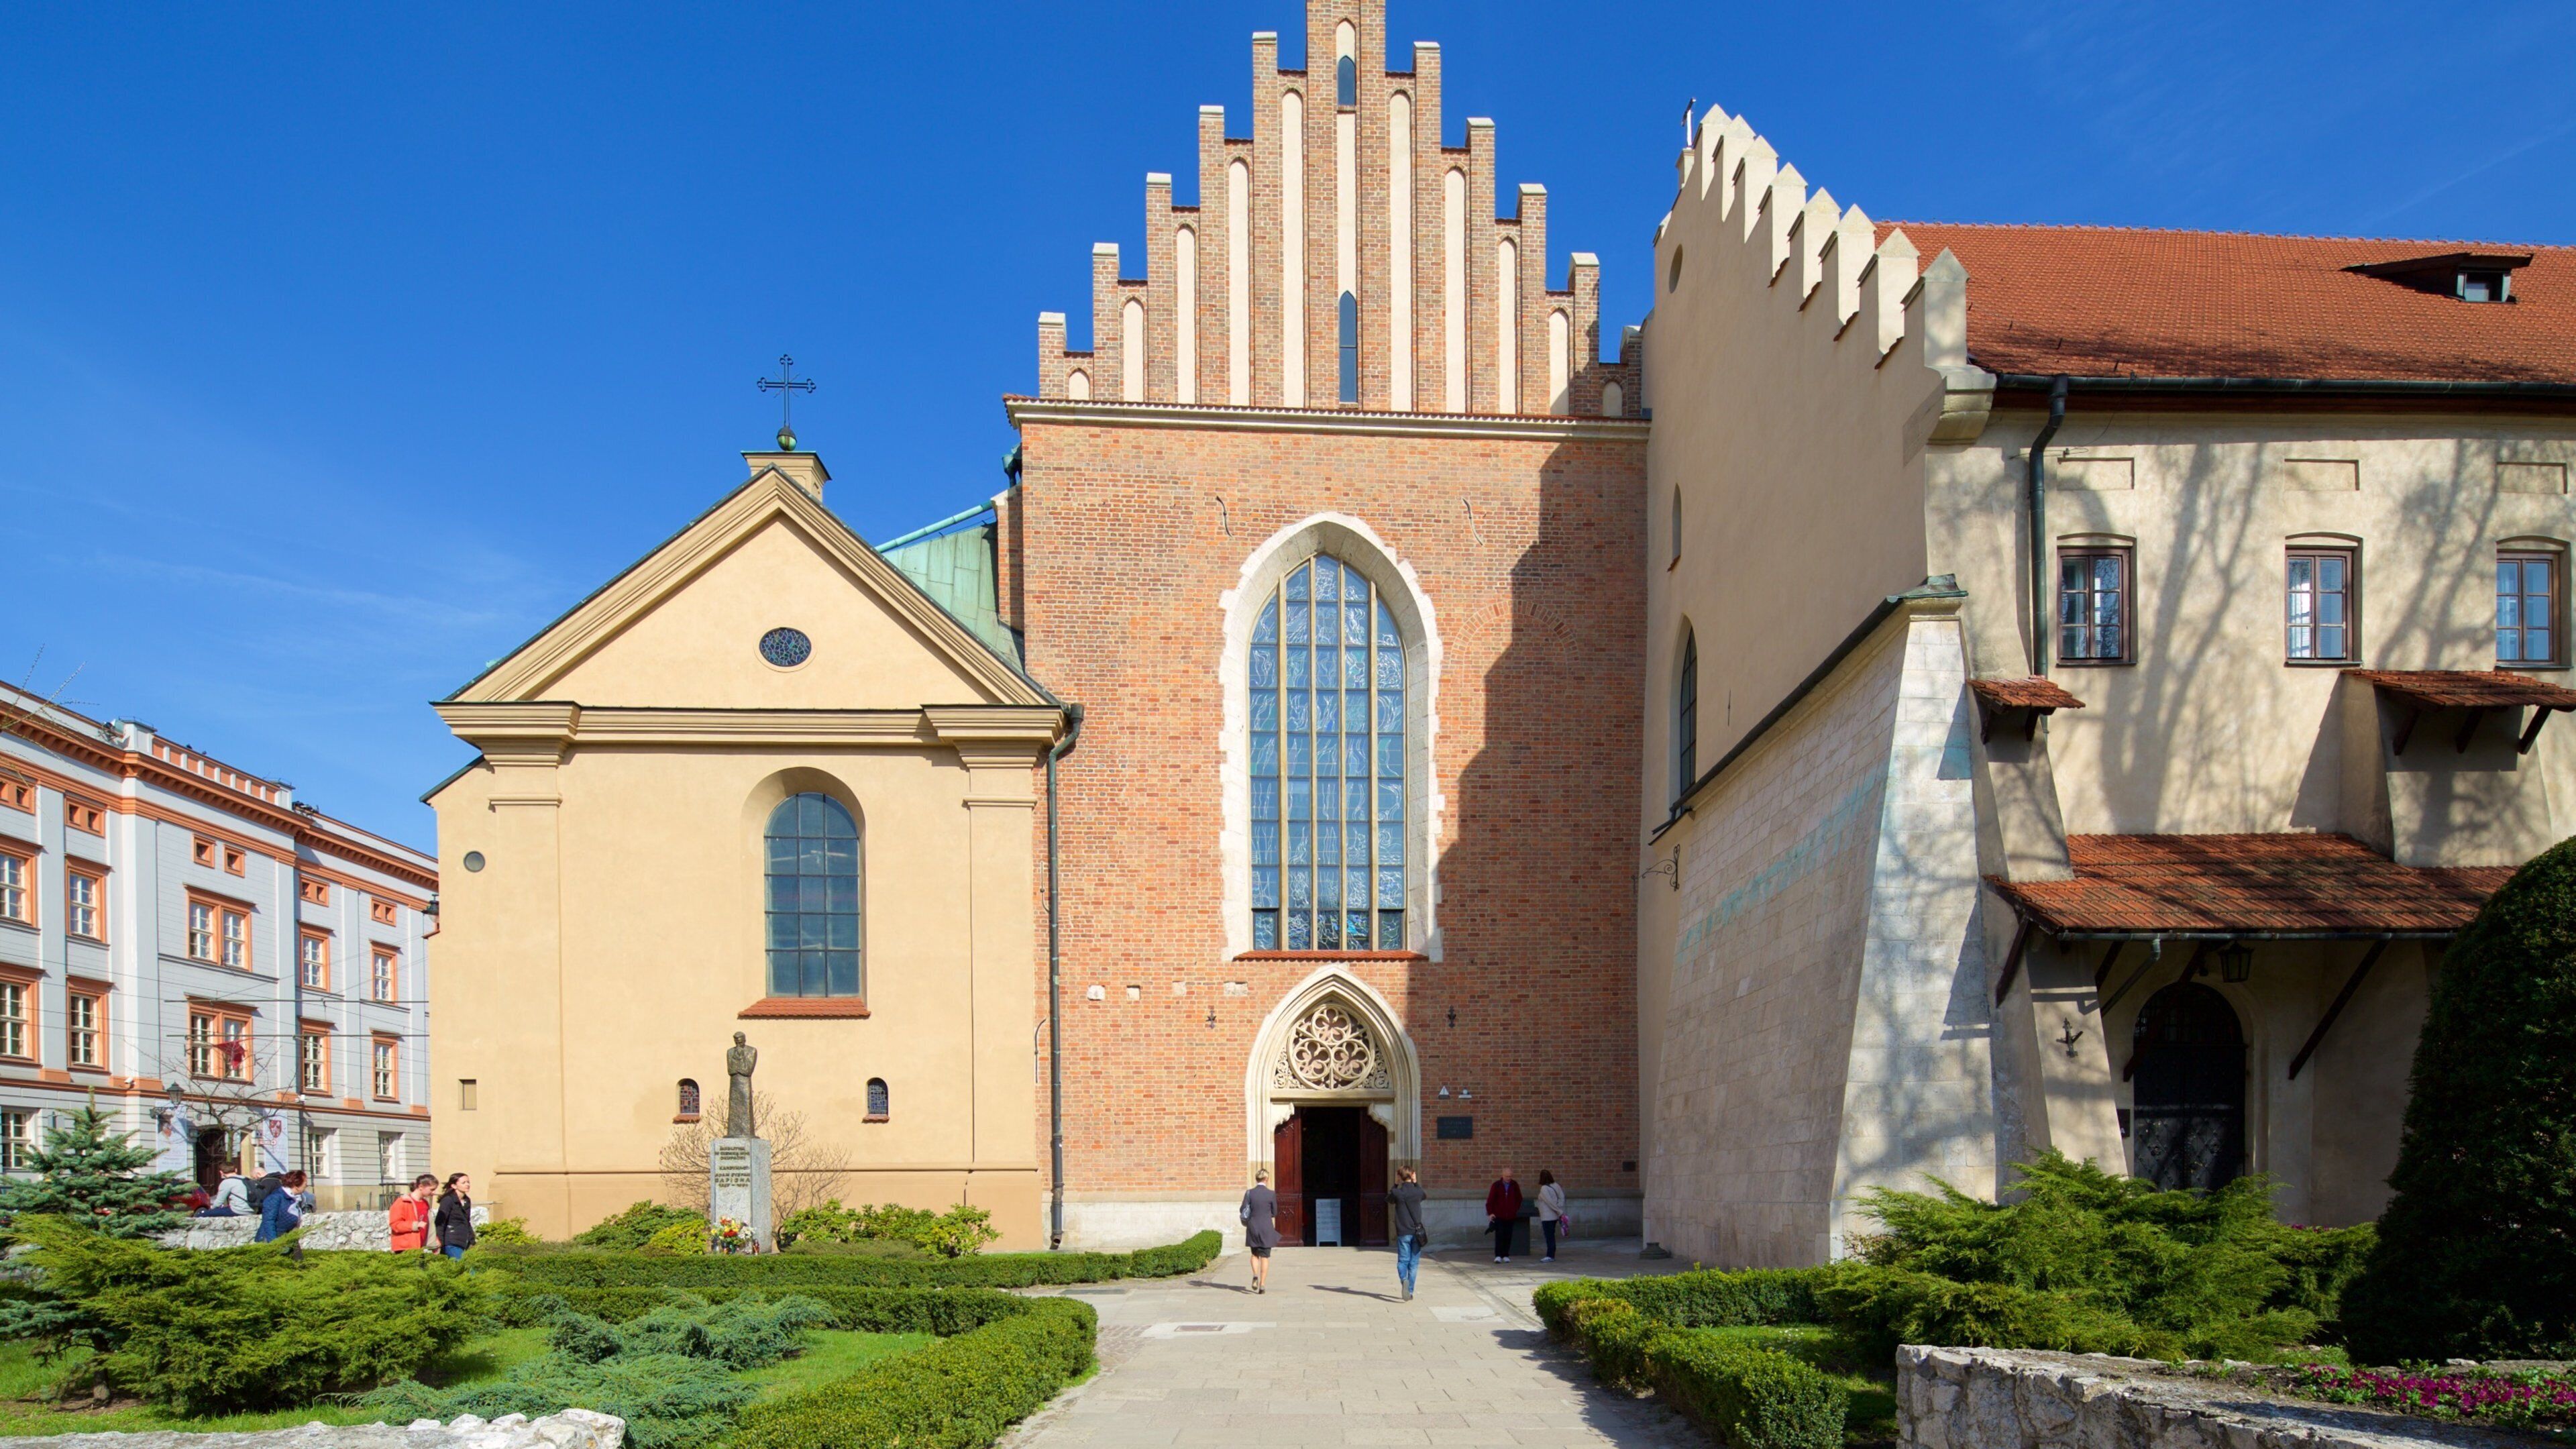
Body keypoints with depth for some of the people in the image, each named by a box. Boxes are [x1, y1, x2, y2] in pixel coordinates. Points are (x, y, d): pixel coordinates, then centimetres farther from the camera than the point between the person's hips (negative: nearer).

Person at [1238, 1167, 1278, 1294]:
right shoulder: (1271, 1194, -8)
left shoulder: (1249, 1193, -6)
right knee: (1265, 1256, 7)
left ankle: (1255, 1275, -6)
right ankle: (1262, 1284, 2)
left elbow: (1242, 1210, -4)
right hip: (1267, 1229, -1)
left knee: (1255, 1254, 18)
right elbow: (1274, 1213, 1)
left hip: (1253, 1228, 1)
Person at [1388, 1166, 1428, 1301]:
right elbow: (1426, 1195, 22)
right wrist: (1416, 1183, 21)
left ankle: (1404, 1279, -25)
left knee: (1403, 1261, 5)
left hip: (1403, 1233, -1)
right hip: (1417, 1232, 1)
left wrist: (1395, 1184, 16)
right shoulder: (1418, 1192, -3)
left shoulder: (1397, 1193, -8)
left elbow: (1388, 1199, 15)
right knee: (1414, 1262, 8)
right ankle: (1410, 1292, 8)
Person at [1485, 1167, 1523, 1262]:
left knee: (1508, 1237, 4)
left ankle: (1506, 1255, 11)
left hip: (1510, 1216, 3)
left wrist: (1516, 1210, 10)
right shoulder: (1497, 1185, -3)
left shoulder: (1515, 1185, 5)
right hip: (1498, 1216, -3)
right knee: (1499, 1236, -9)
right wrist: (1490, 1213, -7)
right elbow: (1490, 1200, -2)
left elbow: (1519, 1199, 17)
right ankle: (1498, 1256, -8)